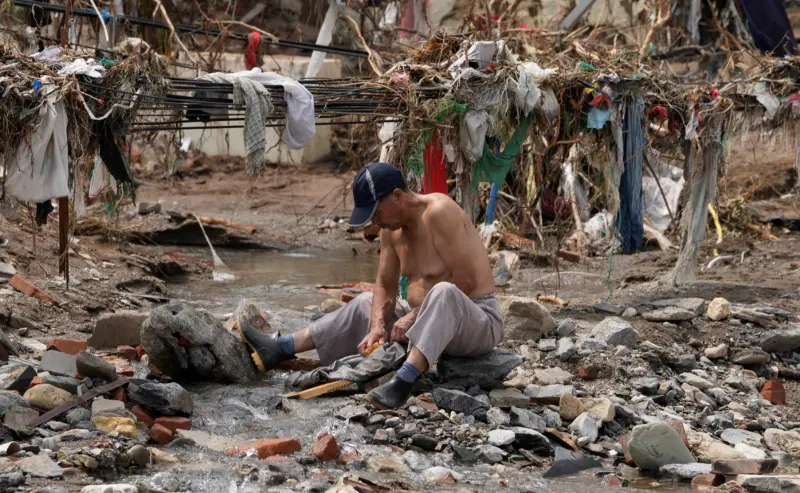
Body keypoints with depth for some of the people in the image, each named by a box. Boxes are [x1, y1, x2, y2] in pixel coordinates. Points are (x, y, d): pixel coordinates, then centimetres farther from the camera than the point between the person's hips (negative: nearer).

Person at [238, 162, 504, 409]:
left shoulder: (438, 213, -21)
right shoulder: (391, 227, 5)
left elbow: (466, 280, -26)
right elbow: (385, 287, 7)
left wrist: (415, 315, -21)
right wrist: (377, 327, -11)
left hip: (478, 320, -9)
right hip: (434, 318, 9)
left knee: (443, 294, -40)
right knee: (364, 305, 16)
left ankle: (403, 382, -51)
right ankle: (280, 349, 15)